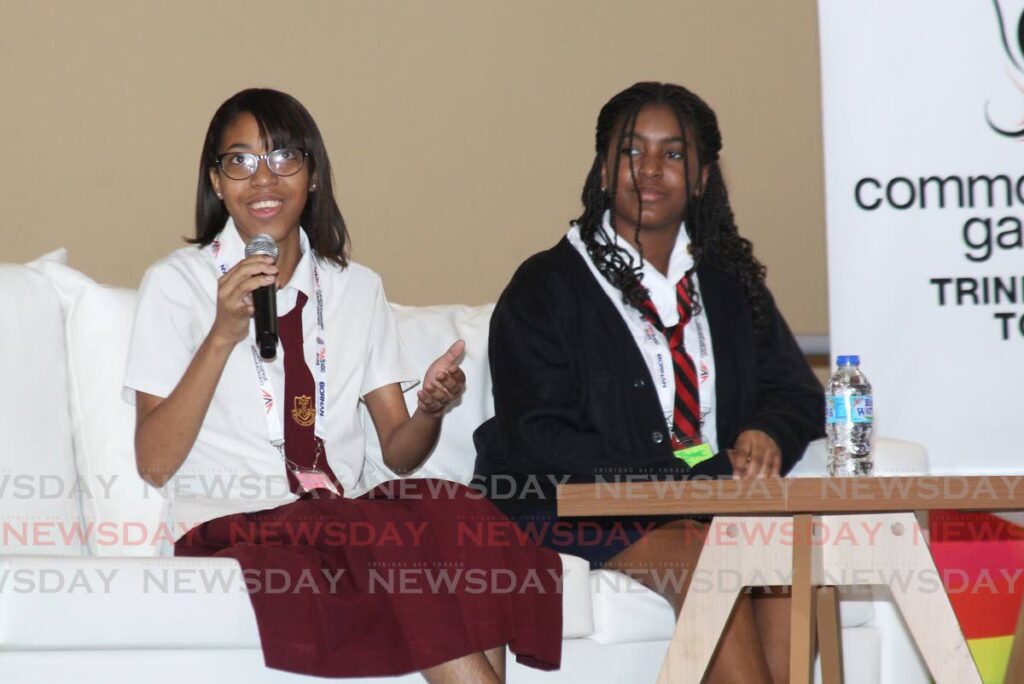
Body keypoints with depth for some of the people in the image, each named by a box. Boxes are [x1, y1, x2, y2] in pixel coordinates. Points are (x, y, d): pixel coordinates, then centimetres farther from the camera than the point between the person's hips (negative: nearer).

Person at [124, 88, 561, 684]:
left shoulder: (357, 288, 18)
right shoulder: (178, 283, 4)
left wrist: (432, 407, -9)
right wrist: (222, 335, -15)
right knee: (399, 534, -33)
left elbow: (400, 452, 14)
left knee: (455, 511, -29)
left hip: (345, 517, 4)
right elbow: (154, 463, -5)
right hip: (232, 524, -4)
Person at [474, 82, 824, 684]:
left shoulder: (729, 283, 17)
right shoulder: (546, 288, 1)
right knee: (701, 555, -32)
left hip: (709, 503, 4)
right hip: (575, 511, -4)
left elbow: (797, 390, 17)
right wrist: (671, 474, -20)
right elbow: (536, 441, -9)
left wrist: (768, 434, -10)